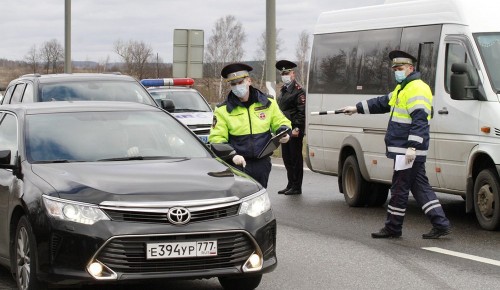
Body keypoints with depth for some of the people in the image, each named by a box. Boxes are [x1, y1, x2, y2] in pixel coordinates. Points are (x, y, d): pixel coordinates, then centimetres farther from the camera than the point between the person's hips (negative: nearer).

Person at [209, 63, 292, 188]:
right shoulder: (223, 110, -2)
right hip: (238, 164, -3)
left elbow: (281, 122, 16)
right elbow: (216, 140, -7)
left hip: (262, 164, 3)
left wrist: (284, 132, -9)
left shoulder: (267, 103, 5)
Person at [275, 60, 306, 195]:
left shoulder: (298, 91, -10)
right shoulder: (284, 90, 19)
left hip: (295, 131, -9)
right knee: (287, 158, 13)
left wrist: (297, 128, -20)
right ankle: (290, 185, 21)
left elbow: (302, 112, -15)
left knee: (296, 157, -4)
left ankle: (296, 187, -1)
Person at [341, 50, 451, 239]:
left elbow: (419, 121, -22)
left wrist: (412, 147, -27)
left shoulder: (417, 89, -14)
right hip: (404, 150, 10)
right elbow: (383, 103, 33)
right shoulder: (402, 88, 20)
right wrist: (357, 108, 33)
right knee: (420, 187, 8)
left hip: (409, 151, -10)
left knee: (399, 188, -1)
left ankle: (392, 228, 7)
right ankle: (441, 225, 6)